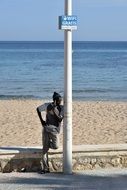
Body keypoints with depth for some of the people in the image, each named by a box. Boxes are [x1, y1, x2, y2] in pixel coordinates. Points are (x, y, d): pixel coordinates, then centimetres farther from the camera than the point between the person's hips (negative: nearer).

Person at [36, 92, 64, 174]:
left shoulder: (62, 108, -4)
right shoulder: (48, 105, -1)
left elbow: (60, 119, -14)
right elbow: (38, 109, 14)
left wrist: (54, 111, -24)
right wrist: (41, 120, 6)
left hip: (55, 129, 0)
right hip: (46, 128, 1)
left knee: (56, 146, -17)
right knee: (45, 148, -2)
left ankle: (50, 143, 20)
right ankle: (45, 168, 4)